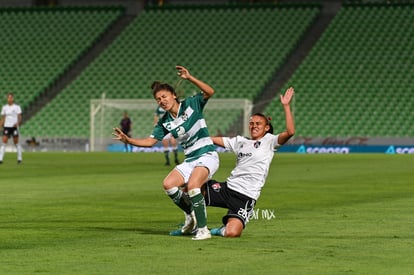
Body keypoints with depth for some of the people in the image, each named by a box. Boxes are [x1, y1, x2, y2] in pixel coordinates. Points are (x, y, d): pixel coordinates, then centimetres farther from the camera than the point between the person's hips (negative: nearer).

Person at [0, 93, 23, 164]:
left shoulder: (17, 107, -1)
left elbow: (19, 117, -3)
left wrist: (17, 123, -22)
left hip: (14, 127, -2)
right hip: (6, 126, 2)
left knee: (16, 142, 3)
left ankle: (19, 158, 17)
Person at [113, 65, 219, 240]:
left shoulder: (191, 104, -6)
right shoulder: (165, 123, 7)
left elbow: (210, 92, -21)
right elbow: (150, 141, 9)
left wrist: (189, 78, -29)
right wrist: (128, 140, -5)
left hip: (207, 156, -7)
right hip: (190, 160, 7)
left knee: (192, 185, -30)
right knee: (168, 184, -11)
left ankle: (202, 229, -22)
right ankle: (191, 215, 12)